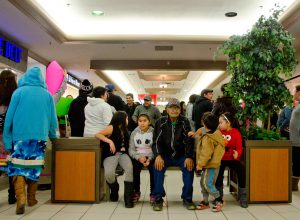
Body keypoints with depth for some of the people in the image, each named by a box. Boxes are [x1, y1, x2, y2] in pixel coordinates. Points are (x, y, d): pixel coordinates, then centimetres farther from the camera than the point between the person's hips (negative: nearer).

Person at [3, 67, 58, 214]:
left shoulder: (19, 92, 3)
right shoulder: (47, 94, 7)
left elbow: (9, 117, 0)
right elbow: (53, 119, 10)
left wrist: (7, 141, 4)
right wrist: (53, 136, 24)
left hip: (20, 136, -2)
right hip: (39, 136, 2)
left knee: (18, 167, 1)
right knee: (34, 167, 12)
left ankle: (20, 198, -15)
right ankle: (31, 198, 21)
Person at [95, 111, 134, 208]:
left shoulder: (124, 130, 17)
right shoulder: (112, 128, -2)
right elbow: (97, 135, -12)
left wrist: (125, 148, 1)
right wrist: (110, 141, -21)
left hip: (122, 154, 4)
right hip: (111, 155, -4)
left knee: (129, 168, -29)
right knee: (109, 173, -31)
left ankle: (128, 198, -21)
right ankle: (114, 188, 7)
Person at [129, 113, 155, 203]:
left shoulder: (153, 132, 0)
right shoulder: (134, 132, 6)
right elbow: (131, 149, 1)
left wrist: (149, 159, -23)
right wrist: (139, 157, -18)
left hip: (151, 156, -1)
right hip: (138, 156, 1)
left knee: (154, 169, -29)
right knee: (134, 168, -27)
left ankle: (153, 193, -7)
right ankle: (136, 192, -2)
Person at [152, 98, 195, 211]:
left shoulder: (184, 122, -3)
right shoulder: (161, 122, -3)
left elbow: (189, 141, -10)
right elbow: (156, 141, -8)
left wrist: (189, 157, -25)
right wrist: (158, 155, -26)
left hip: (181, 155, 0)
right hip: (165, 155, 0)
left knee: (189, 167, -25)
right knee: (158, 166, -27)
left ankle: (187, 198, -9)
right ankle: (158, 198, -14)